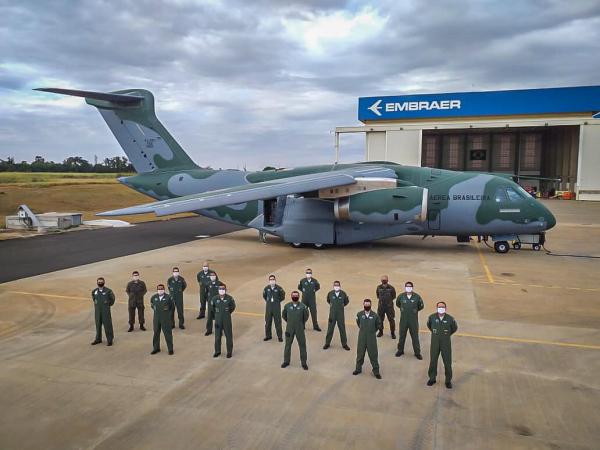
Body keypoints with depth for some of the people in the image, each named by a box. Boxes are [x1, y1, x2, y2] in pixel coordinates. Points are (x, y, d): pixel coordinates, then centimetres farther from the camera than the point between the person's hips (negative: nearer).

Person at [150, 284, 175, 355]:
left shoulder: (168, 297, -11)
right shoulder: (153, 297, -1)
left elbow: (172, 307, 4)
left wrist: (168, 313, 5)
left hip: (166, 319, -3)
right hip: (156, 318, 4)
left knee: (167, 333, 1)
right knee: (156, 333, 13)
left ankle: (170, 349, 12)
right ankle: (156, 348, 28)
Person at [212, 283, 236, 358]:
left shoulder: (229, 298, -14)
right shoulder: (215, 298, -10)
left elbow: (233, 307, 5)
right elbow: (212, 307, 10)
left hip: (227, 320, -1)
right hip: (218, 320, 1)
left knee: (229, 336, 7)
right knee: (217, 336, 12)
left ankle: (229, 352, 21)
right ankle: (217, 351, 29)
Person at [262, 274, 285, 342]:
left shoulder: (279, 288, -12)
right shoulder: (266, 288, -4)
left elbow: (282, 297, 3)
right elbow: (264, 295, 16)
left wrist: (277, 301, 3)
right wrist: (268, 301, 9)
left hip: (277, 307, -3)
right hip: (268, 307, 3)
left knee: (278, 322, 3)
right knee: (267, 322, 10)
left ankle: (280, 336, 14)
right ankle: (268, 336, 25)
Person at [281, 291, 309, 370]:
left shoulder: (303, 306, -11)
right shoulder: (287, 306, -5)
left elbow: (306, 317, 3)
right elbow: (284, 315, 12)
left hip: (300, 329, -1)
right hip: (289, 329, 1)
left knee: (302, 345, 6)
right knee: (287, 345, 12)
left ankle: (304, 363, 19)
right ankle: (286, 361, 28)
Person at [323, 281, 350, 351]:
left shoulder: (343, 294, -10)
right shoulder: (330, 293, -9)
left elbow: (347, 301, 11)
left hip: (340, 314, 0)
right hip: (332, 314, 0)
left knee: (342, 329, 7)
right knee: (330, 329, 9)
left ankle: (344, 344, 21)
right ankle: (327, 343, 23)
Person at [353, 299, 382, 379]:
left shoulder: (375, 315, -12)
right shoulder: (359, 314, -8)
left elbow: (378, 324, 8)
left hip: (371, 338, -1)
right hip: (361, 338, 1)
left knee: (373, 355, 6)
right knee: (360, 354, 14)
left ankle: (376, 371, 20)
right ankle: (358, 369, 33)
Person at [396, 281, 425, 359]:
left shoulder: (417, 297, -11)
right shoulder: (401, 296, -8)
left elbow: (421, 306, 6)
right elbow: (397, 304, 13)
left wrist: (415, 310, 7)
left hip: (413, 320, -1)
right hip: (403, 320, 1)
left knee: (415, 337, 6)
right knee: (402, 336, 14)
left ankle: (417, 353, 21)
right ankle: (400, 350, 31)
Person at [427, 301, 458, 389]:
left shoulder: (450, 319, -13)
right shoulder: (432, 317, -10)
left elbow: (454, 328, 8)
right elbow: (429, 325, 13)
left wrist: (447, 335, 9)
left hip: (446, 343, -1)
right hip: (435, 343, 1)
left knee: (447, 362, 5)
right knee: (433, 361, 11)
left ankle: (448, 380, 22)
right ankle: (432, 378, 28)